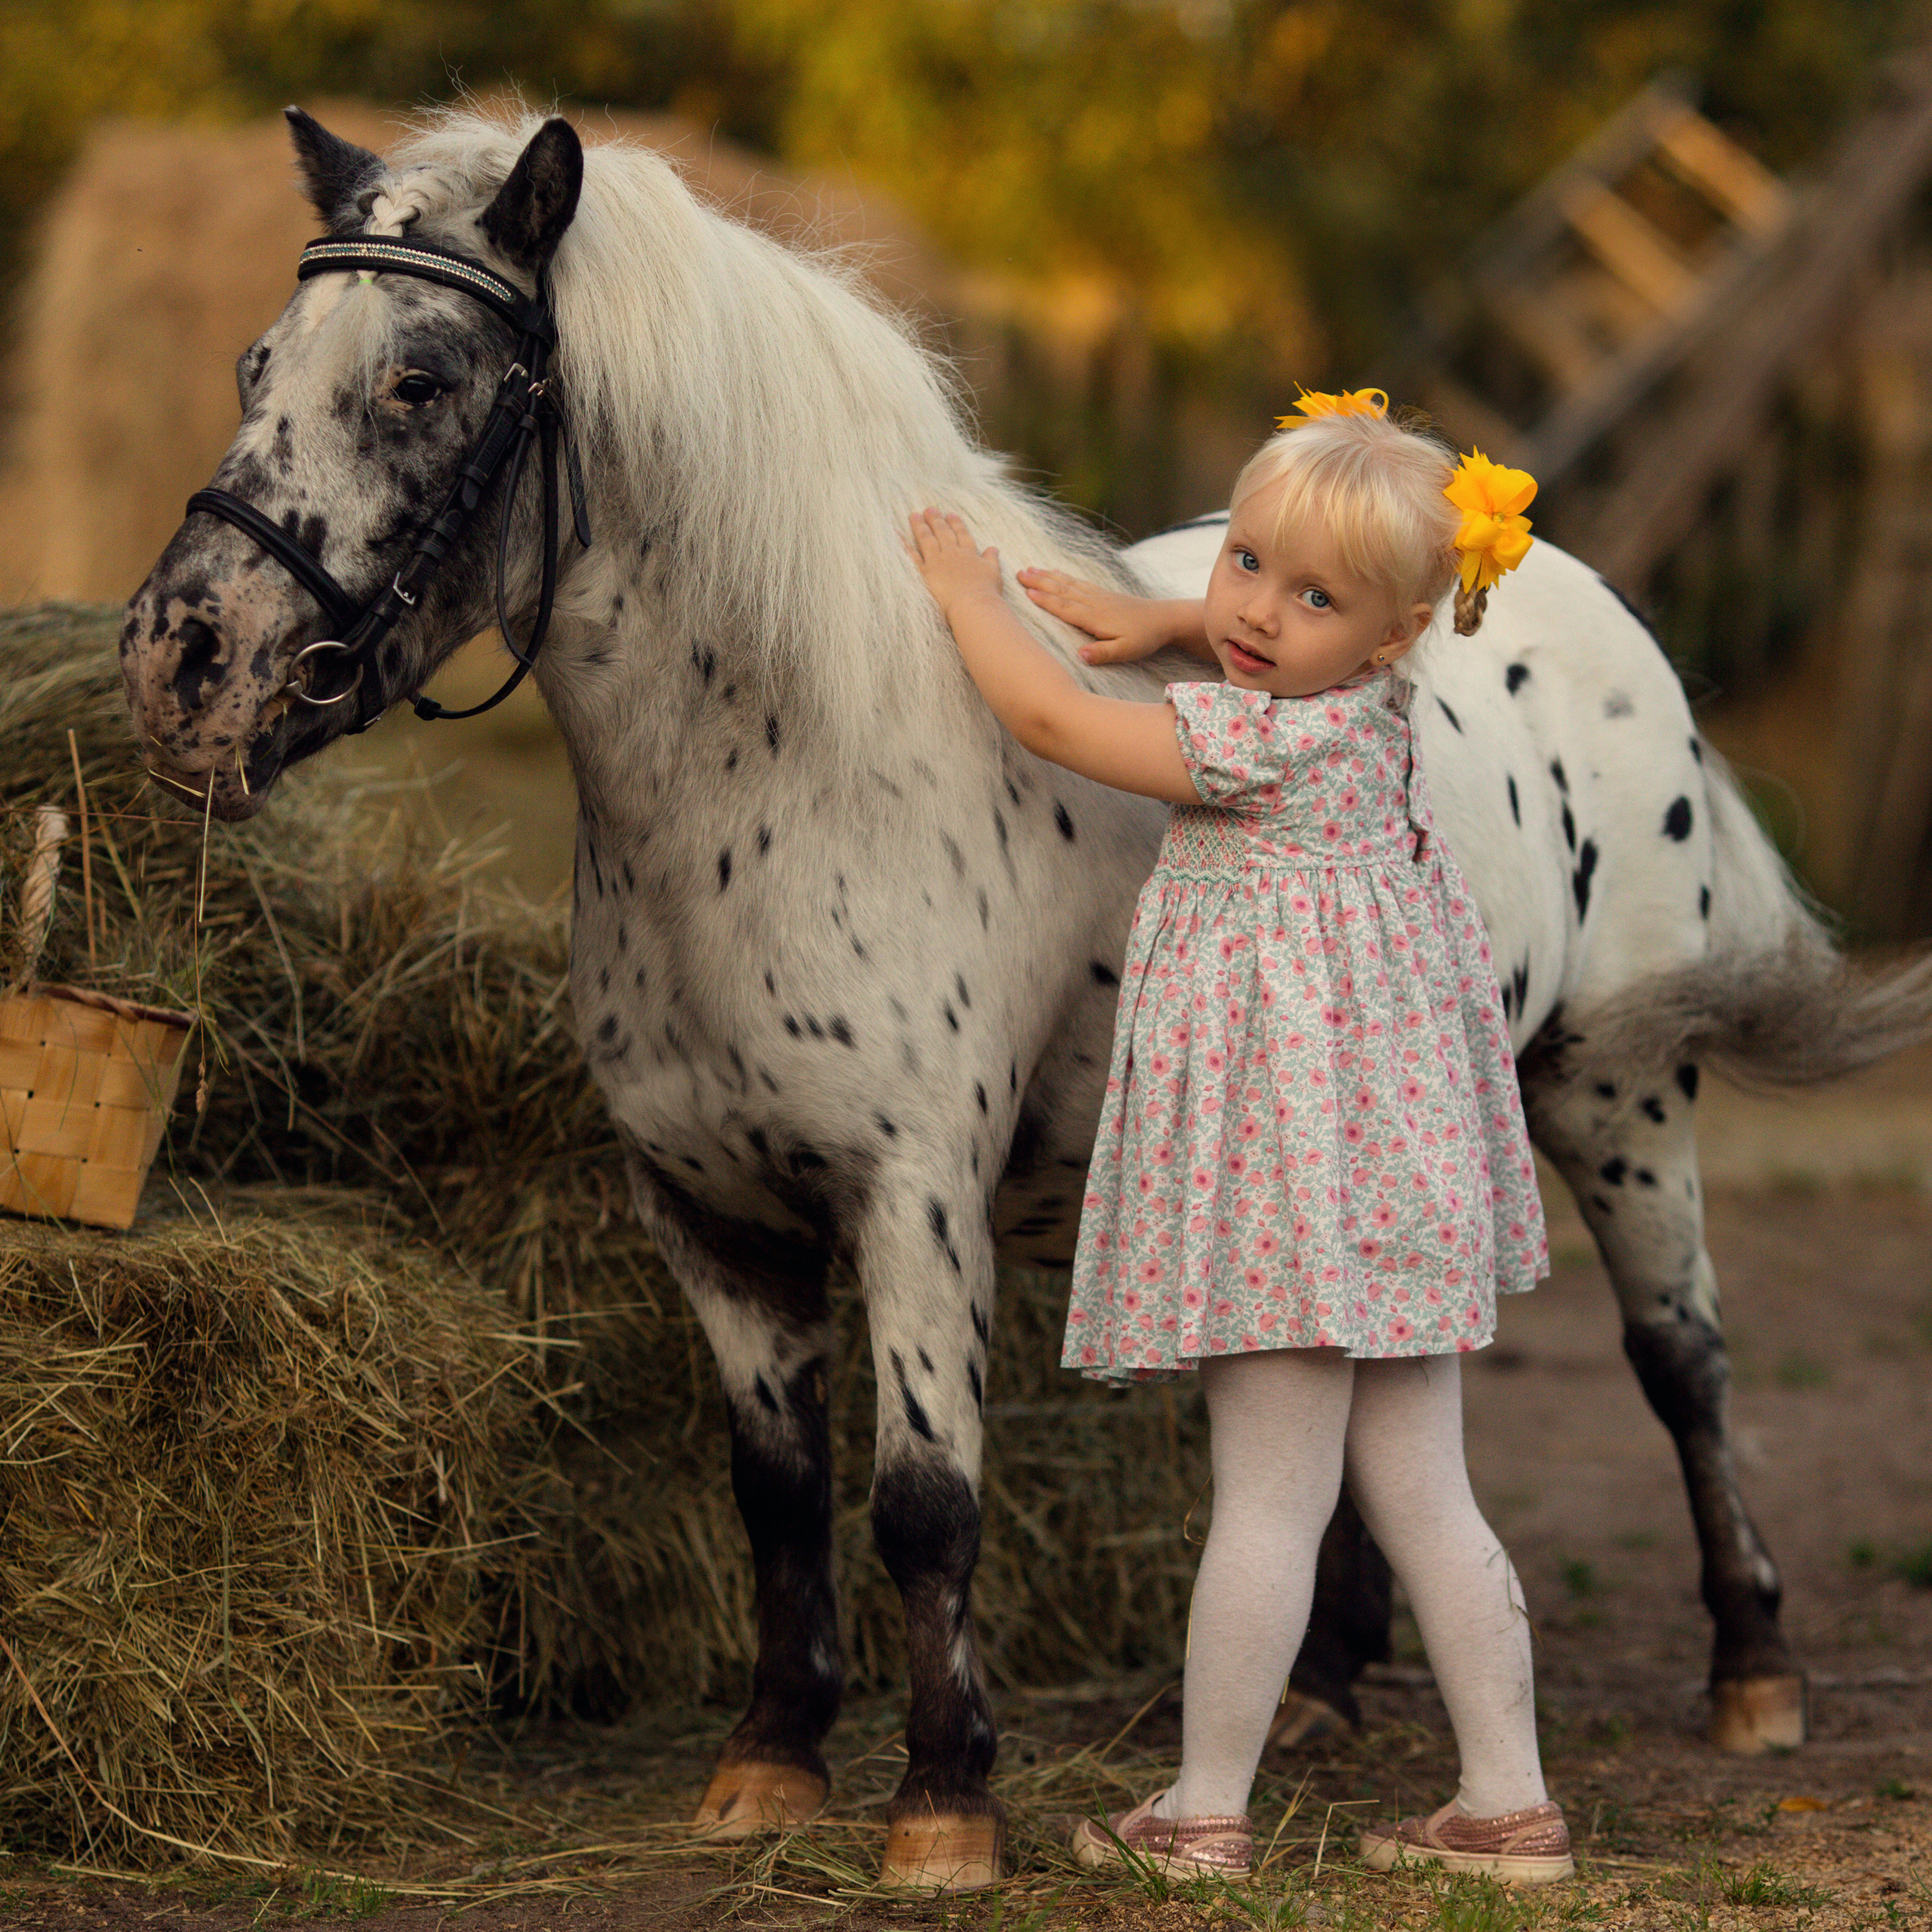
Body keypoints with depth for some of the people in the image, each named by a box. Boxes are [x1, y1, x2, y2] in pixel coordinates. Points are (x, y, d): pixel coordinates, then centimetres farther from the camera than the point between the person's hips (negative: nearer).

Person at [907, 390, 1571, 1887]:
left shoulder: (1259, 742, -18)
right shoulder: (1373, 711, 8)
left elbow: (1049, 716, -13)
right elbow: (1254, 641, 33)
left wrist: (967, 590, 2)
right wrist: (1155, 622, 22)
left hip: (1292, 1171, -9)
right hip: (1400, 1172, 9)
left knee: (1271, 1499, -2)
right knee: (1422, 1495, 12)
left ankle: (1207, 1814, 7)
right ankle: (1511, 1803, 14)